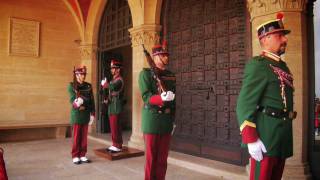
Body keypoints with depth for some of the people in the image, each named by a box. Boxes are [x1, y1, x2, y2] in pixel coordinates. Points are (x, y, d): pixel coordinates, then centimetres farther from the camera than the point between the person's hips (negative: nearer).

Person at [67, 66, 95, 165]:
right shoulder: (71, 86, -2)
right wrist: (76, 103, -33)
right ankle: (75, 156, 12)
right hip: (76, 114, -3)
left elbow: (91, 101, 7)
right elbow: (72, 100, -11)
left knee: (84, 136, 7)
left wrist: (92, 114, 3)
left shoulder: (88, 86, 8)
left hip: (86, 115, 3)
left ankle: (82, 155, 17)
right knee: (76, 136, 2)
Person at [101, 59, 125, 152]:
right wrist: (107, 99, 4)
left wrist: (105, 83, -13)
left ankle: (118, 146, 0)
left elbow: (112, 87, -31)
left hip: (116, 107, -9)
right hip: (111, 107, 9)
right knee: (113, 127, 11)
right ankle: (115, 145, 19)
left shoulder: (119, 80, -10)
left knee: (116, 127, -7)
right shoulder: (113, 80, 18)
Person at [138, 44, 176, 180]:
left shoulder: (171, 75, 12)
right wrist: (162, 98, -31)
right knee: (151, 157, 4)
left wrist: (172, 119, 13)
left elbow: (173, 99, 15)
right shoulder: (146, 73, -4)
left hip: (167, 120, 5)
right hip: (152, 120, -5)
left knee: (163, 157, 11)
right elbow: (146, 97, -14)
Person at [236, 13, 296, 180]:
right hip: (265, 136, -8)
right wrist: (251, 140, -22)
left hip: (283, 136, 8)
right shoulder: (257, 64, -10)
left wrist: (285, 135, 14)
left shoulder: (283, 66, 15)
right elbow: (244, 104, -16)